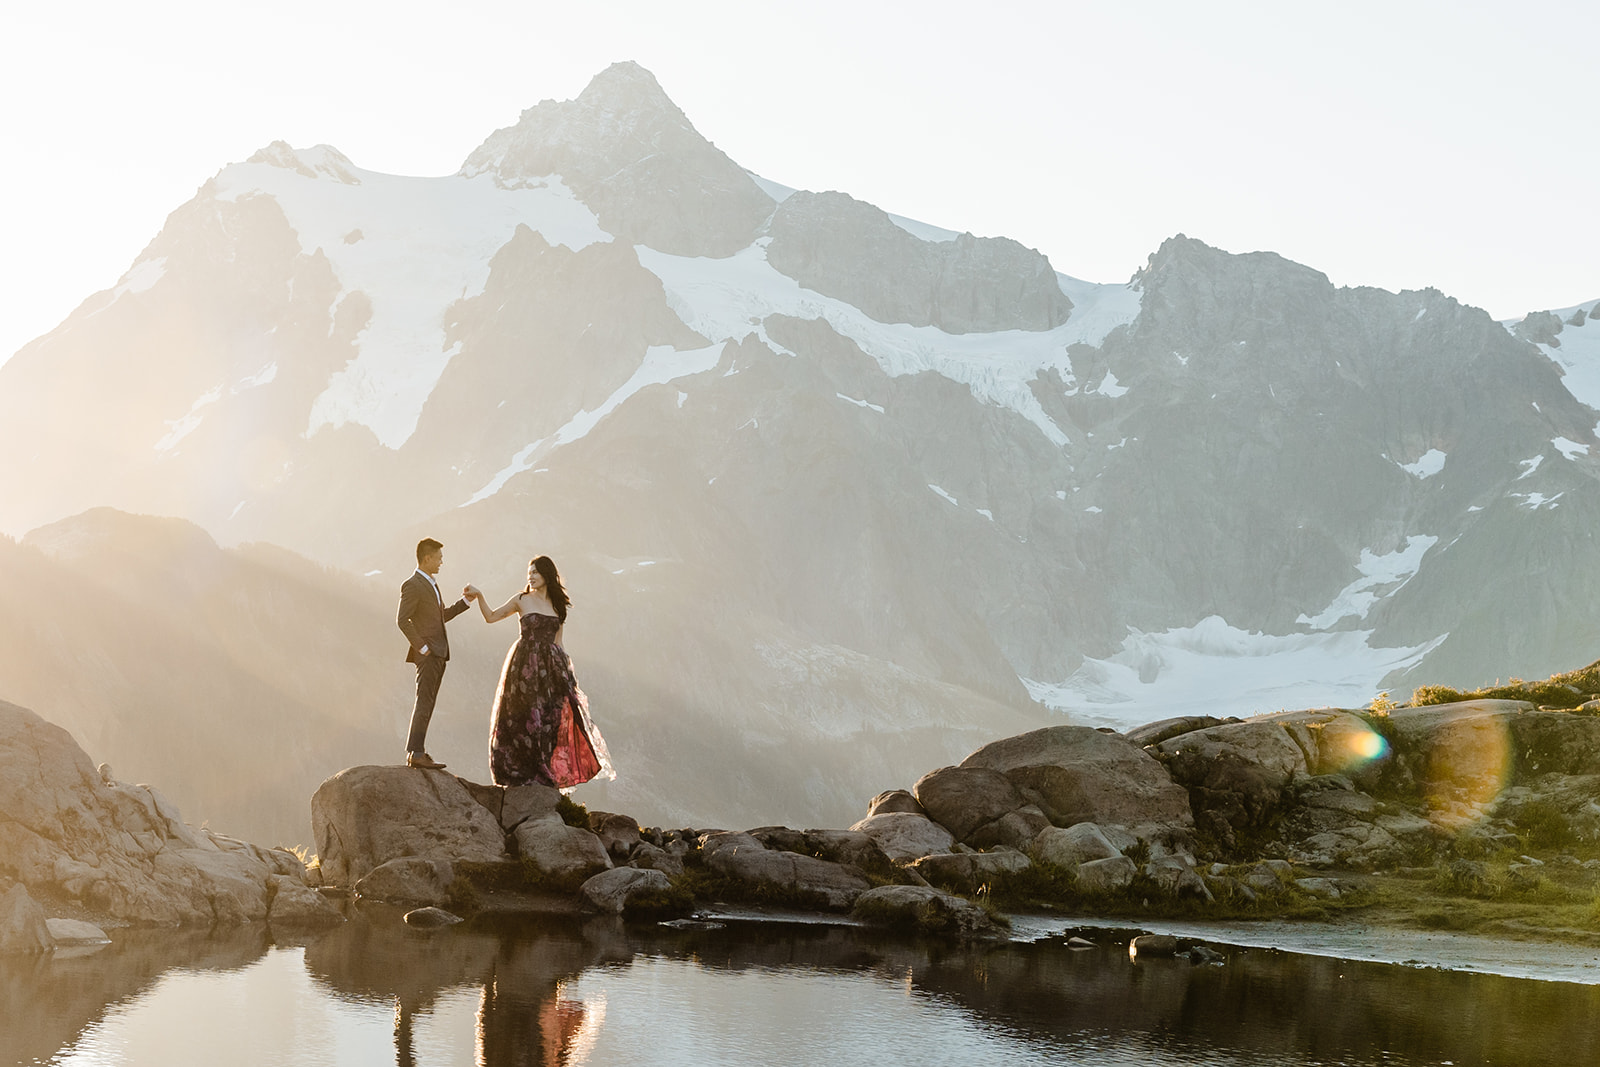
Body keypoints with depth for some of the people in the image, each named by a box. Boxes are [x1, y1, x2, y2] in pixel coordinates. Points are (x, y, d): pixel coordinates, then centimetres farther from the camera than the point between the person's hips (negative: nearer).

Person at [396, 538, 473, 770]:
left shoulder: (432, 584, 19)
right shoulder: (412, 586, -11)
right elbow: (402, 620, -17)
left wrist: (465, 602, 16)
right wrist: (421, 646, -17)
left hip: (439, 653, 9)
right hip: (427, 654, -9)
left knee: (426, 705, 8)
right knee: (424, 703, -12)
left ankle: (415, 753, 9)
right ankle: (416, 753, -14)